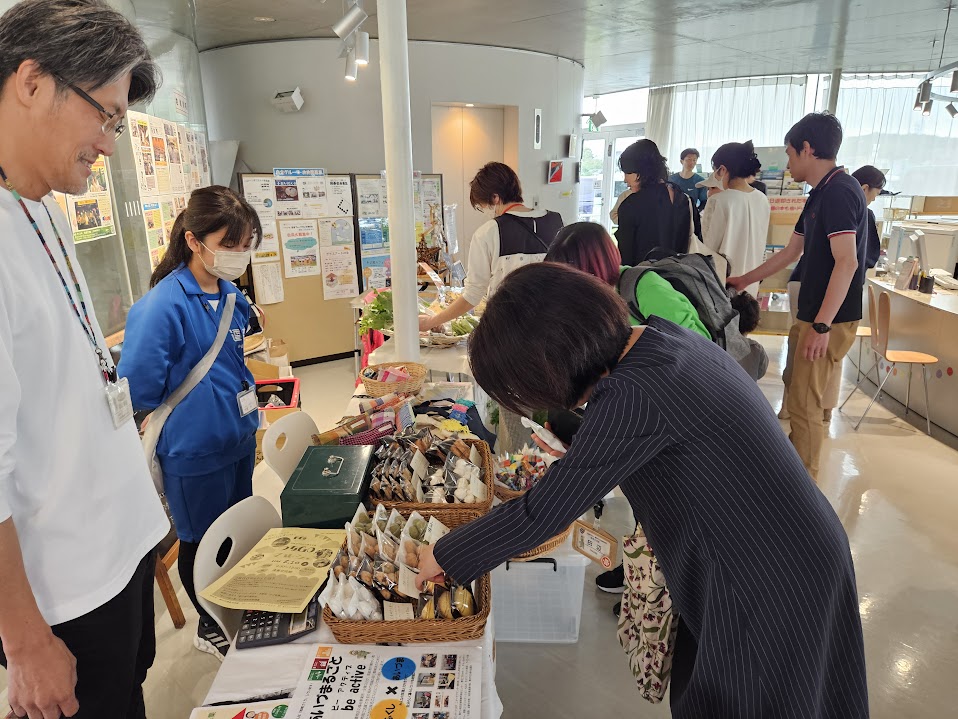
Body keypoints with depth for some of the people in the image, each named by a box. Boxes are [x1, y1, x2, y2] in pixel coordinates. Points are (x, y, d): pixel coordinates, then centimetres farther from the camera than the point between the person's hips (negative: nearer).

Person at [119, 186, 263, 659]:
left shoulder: (231, 295, 0)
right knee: (201, 543, 15)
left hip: (239, 436, 7)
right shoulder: (163, 306, -25)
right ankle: (209, 629, 40)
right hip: (194, 449, -7)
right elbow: (138, 388, -22)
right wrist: (167, 433, -9)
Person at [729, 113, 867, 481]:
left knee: (805, 404, -3)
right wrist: (745, 280, 27)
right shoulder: (821, 194, 14)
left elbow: (847, 262, -24)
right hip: (812, 316, 10)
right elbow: (790, 253, 22)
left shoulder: (839, 191, -17)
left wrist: (822, 326, -26)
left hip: (829, 321, -10)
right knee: (800, 393, 18)